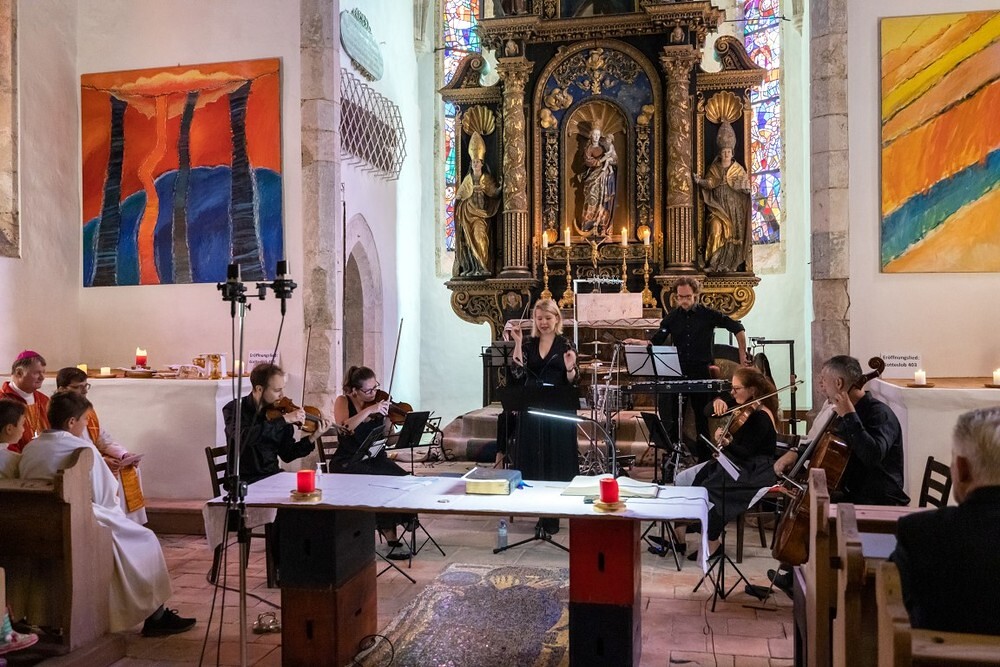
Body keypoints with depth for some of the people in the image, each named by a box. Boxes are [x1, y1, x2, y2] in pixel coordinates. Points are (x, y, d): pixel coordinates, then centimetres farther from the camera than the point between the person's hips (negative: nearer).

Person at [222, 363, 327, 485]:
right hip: (244, 481, -5)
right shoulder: (234, 409, -7)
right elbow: (243, 437, -29)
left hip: (273, 476, 5)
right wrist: (283, 420, -28)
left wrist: (312, 438, -9)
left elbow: (287, 455, 6)